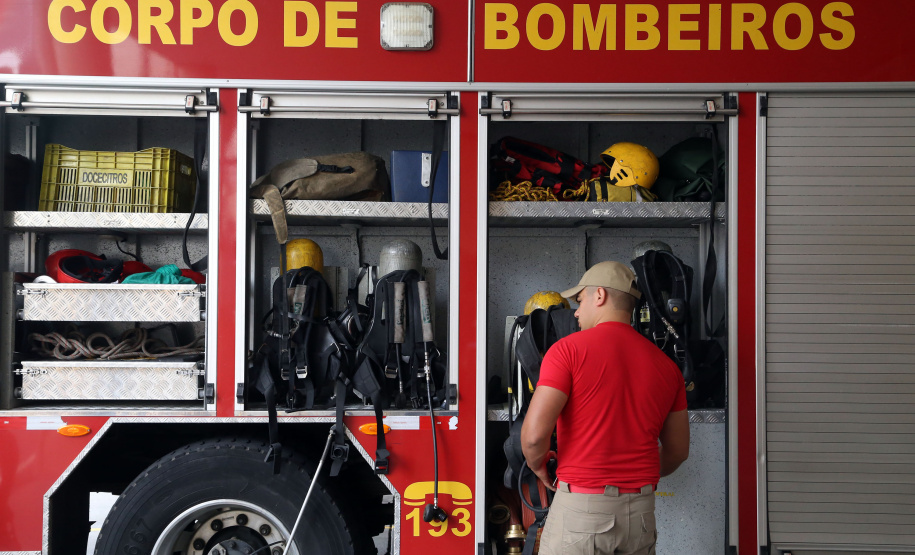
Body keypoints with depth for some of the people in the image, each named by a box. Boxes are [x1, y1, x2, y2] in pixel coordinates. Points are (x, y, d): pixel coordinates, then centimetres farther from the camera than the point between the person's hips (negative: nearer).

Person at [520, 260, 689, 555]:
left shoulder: (569, 349, -7)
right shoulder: (665, 364, 8)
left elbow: (535, 433, -16)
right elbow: (678, 450, 15)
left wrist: (538, 465, 6)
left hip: (581, 508, -5)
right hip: (641, 514, 5)